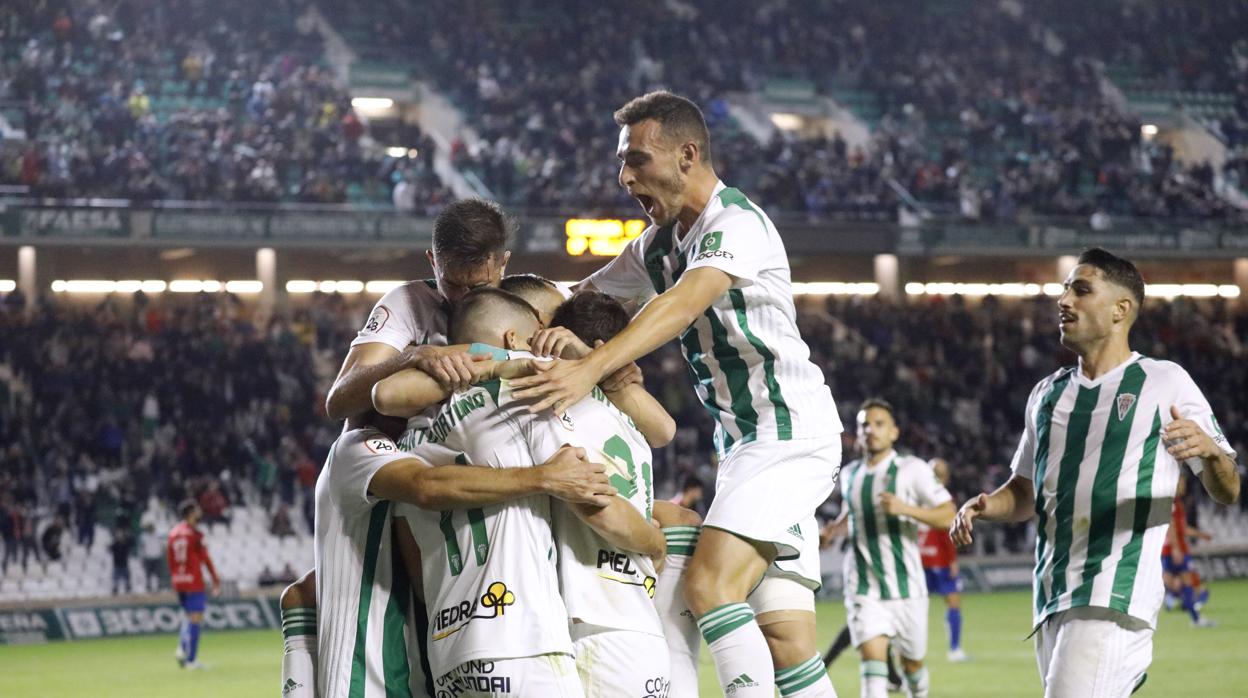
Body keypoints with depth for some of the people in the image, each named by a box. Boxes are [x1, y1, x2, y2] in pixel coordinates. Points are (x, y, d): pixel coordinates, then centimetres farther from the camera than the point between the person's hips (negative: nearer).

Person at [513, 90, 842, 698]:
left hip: (790, 434, -9)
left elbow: (683, 305, -31)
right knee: (784, 641, 2)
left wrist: (591, 368, -43)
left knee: (709, 584, -23)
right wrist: (546, 335, -5)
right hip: (742, 443, 9)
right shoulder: (658, 244, 14)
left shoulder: (738, 224, -15)